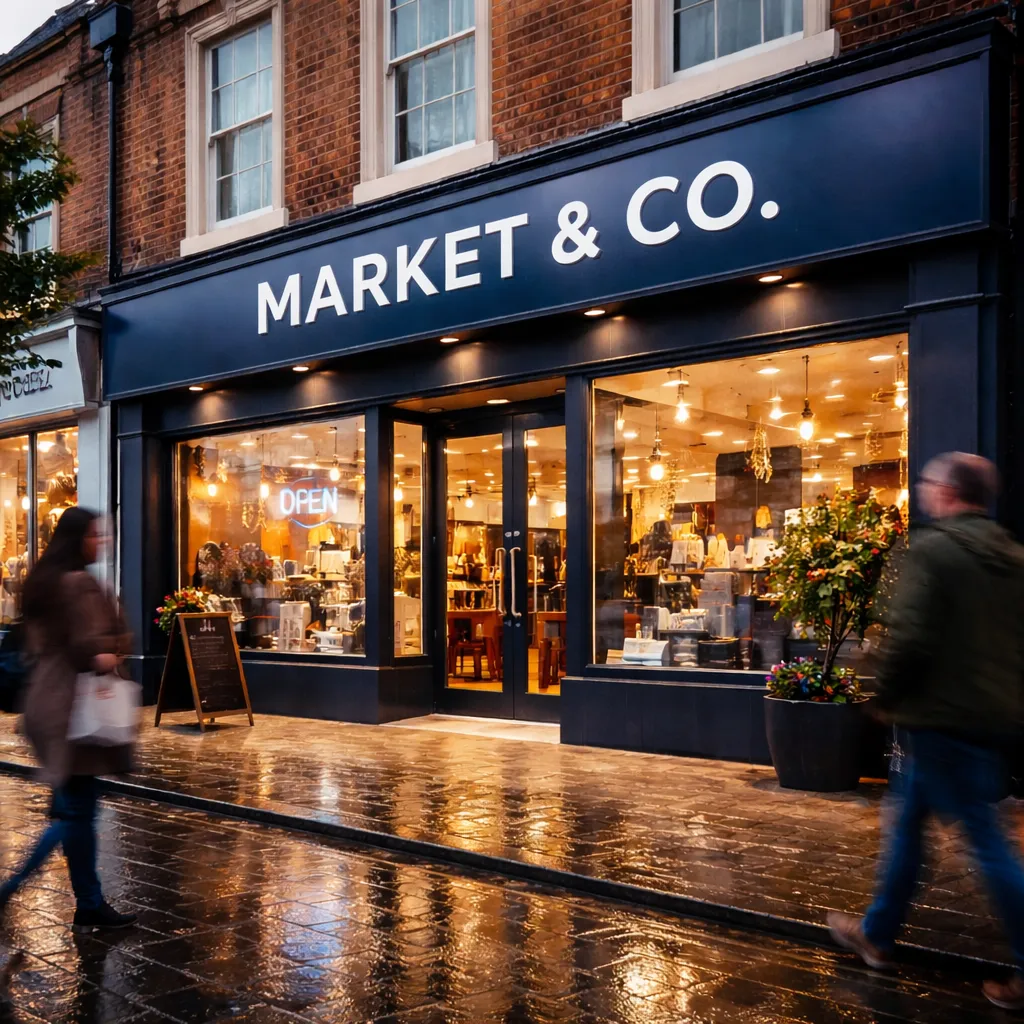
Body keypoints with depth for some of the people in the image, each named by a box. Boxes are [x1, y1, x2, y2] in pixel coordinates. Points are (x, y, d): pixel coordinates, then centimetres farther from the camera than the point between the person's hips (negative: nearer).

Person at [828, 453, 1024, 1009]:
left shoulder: (931, 549, -14)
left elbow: (911, 637, -22)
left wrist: (887, 696, -7)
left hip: (943, 715, -8)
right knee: (908, 820, 19)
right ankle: (877, 932, 30)